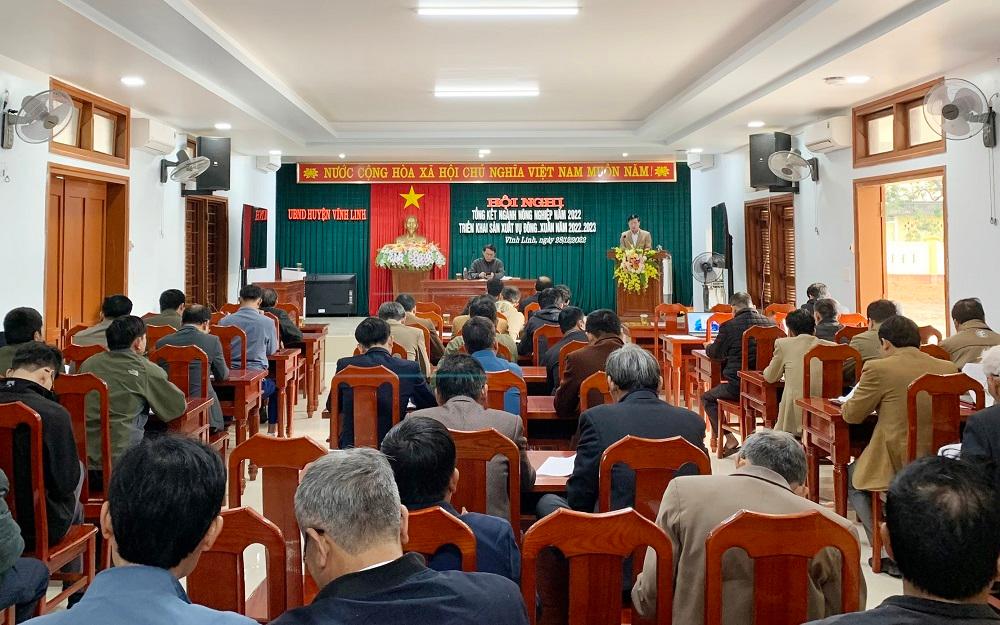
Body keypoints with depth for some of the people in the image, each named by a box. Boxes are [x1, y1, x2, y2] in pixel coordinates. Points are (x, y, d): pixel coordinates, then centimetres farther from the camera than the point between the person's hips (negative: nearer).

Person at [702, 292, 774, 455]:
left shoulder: (729, 326, -11)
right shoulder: (771, 324, 1)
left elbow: (715, 353, 3)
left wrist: (708, 347, 26)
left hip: (738, 386, -5)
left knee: (707, 398, 19)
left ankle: (730, 440, 8)